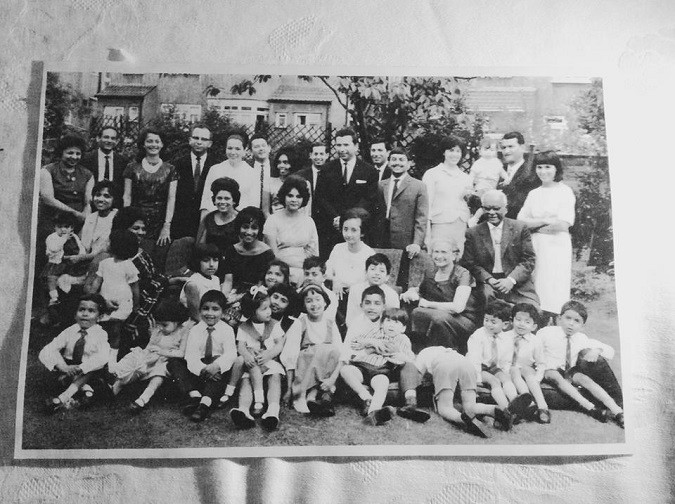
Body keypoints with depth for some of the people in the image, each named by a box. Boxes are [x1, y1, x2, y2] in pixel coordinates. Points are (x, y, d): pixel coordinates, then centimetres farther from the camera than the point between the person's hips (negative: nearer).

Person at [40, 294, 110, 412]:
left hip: (87, 372, -3)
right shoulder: (69, 331, -4)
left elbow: (102, 357, -27)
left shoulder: (101, 335, -10)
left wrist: (80, 368, -38)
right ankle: (85, 388, -27)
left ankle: (64, 397, -39)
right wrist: (64, 367, -32)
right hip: (68, 368, 3)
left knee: (99, 364, -32)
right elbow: (48, 350, -15)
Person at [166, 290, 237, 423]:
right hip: (198, 370, 3)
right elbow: (191, 355, -9)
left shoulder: (227, 330, 0)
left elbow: (230, 353, -14)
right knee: (173, 363, -17)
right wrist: (202, 369, -30)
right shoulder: (195, 330, 4)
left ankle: (205, 403, -45)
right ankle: (194, 395, -35)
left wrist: (216, 365, -36)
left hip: (216, 370, -2)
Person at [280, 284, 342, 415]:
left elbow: (340, 354, -5)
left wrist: (333, 377, -22)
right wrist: (289, 388, -14)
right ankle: (299, 396, -19)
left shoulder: (331, 324, 5)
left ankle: (312, 395, -18)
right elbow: (290, 356, -9)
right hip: (304, 368, -3)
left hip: (326, 372, 3)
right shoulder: (300, 323, -3)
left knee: (334, 351, -24)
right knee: (323, 349, -28)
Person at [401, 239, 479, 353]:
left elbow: (458, 307, -23)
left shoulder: (462, 274, -10)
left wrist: (427, 303, -18)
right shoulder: (430, 274, 6)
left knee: (439, 316, -35)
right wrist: (410, 293, -6)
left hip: (465, 323, -5)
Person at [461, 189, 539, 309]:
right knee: (487, 294, -34)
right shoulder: (473, 233, 7)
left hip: (517, 282, 0)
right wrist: (488, 279, -13)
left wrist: (511, 280, -14)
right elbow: (470, 263, 4)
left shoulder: (520, 228, 7)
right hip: (488, 282, 0)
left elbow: (529, 260, 2)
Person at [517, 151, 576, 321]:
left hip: (557, 245, -4)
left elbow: (562, 225, -9)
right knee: (535, 285, 1)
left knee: (553, 287, -6)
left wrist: (534, 223, -1)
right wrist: (545, 220, -8)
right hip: (535, 245, 4)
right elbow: (521, 220, 4)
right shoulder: (533, 193, 14)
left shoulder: (565, 191, 0)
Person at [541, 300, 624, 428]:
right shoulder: (546, 333, -4)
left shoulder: (581, 339, 7)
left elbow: (610, 351, 12)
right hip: (549, 371, -3)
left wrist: (596, 351, -10)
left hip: (569, 374, 4)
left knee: (584, 379, -27)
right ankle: (589, 407, -44)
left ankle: (617, 411, -34)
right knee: (556, 376, -36)